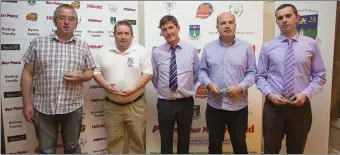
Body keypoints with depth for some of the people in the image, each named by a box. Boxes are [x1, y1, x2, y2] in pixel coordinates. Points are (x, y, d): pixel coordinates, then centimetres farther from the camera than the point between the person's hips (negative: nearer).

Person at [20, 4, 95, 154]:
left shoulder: (83, 46, 3)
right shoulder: (38, 43, 0)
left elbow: (90, 72, 8)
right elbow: (27, 74, 1)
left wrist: (79, 77, -15)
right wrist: (27, 103, -3)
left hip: (73, 108, 1)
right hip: (43, 108, -1)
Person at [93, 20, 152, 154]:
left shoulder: (141, 51, -3)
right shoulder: (104, 53, 5)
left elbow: (148, 73, -7)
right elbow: (97, 72, 7)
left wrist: (134, 89, -18)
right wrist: (106, 85, -12)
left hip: (135, 104, -2)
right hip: (112, 105, 2)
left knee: (137, 138, 10)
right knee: (113, 139, 13)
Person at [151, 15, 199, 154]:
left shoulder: (191, 50, -4)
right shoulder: (157, 52, -6)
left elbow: (196, 73, 8)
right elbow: (154, 77, 6)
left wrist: (186, 88, 8)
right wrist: (163, 90, 8)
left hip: (186, 102, 1)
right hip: (165, 103, 0)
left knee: (184, 139, 18)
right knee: (166, 140, 14)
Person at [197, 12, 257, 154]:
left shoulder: (246, 47, 1)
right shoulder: (208, 48, 5)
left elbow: (252, 73, 0)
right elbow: (202, 71, 7)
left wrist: (240, 87, -16)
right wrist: (209, 84, -12)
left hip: (238, 106, -1)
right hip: (214, 105, 2)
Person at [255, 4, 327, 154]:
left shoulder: (311, 44, 0)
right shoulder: (267, 46, 0)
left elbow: (320, 76, 3)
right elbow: (260, 76, 2)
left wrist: (306, 94, -12)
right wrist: (269, 94, -14)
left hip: (301, 106, 1)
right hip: (273, 105, 0)